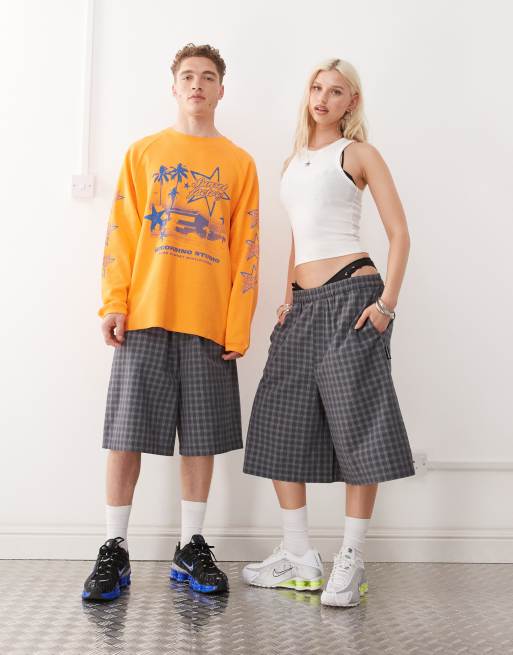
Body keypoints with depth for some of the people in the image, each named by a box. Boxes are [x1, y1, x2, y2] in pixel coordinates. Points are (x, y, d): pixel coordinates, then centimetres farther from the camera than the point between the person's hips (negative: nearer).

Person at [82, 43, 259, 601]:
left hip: (208, 322, 1)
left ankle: (191, 549, 18)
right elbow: (121, 232, 6)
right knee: (126, 433, 0)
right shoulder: (143, 152, 12)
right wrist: (114, 302, -6)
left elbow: (246, 248, 6)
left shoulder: (239, 163, 10)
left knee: (201, 438, 5)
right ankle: (115, 551, 11)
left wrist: (238, 326, -2)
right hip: (144, 316, 0)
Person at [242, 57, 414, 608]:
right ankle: (299, 558, 15)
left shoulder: (357, 153, 3)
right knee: (280, 423, 4)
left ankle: (351, 562, 5)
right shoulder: (294, 161, 21)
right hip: (303, 304, 7)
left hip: (350, 294, -7)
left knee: (356, 423, -6)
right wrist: (288, 295, 15)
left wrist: (387, 302, -13)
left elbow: (399, 234, -3)